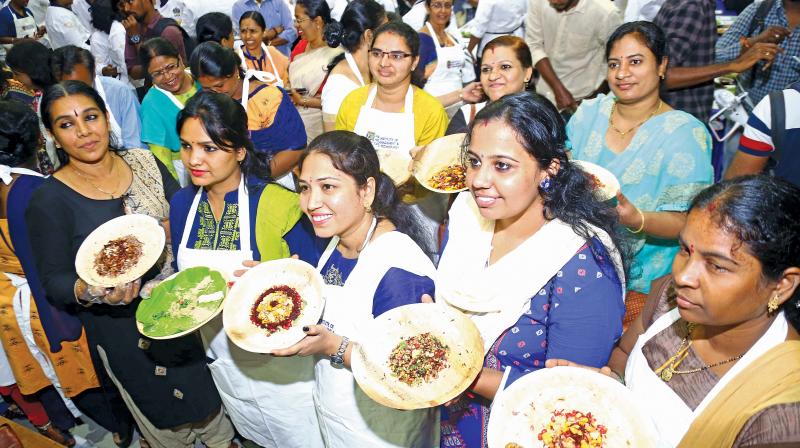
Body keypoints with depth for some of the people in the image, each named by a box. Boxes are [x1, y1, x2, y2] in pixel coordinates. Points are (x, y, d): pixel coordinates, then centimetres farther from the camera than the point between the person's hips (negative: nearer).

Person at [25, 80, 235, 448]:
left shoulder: (144, 162, -2)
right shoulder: (48, 202, -12)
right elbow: (54, 283, -10)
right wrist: (89, 290, -30)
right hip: (125, 331, -3)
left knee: (211, 396, 24)